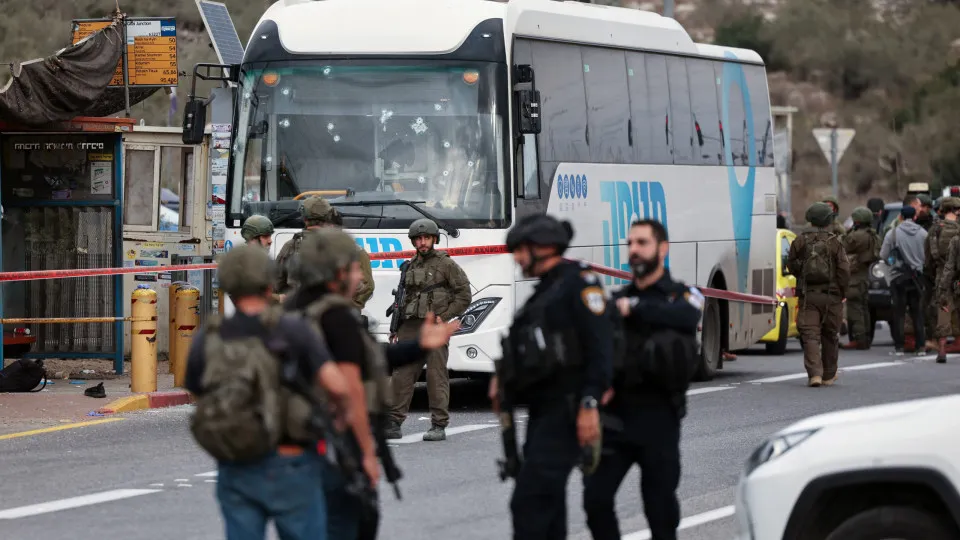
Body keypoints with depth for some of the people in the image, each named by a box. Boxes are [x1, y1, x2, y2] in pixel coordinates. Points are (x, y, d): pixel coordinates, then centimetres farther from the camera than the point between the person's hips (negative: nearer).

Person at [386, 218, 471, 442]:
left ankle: (439, 426, -1)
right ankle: (393, 423, 1)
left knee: (436, 376, -4)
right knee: (401, 375, 0)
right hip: (410, 326, 6)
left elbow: (464, 296, -2)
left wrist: (443, 317, -9)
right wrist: (396, 329, 17)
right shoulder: (410, 266, 18)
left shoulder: (446, 264, -1)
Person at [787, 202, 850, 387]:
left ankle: (814, 373, -20)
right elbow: (844, 270, -9)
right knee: (830, 336, 14)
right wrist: (842, 292, 4)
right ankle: (829, 375, 24)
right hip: (831, 296, 0)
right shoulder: (835, 243, -6)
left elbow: (792, 265, 9)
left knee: (810, 335, -3)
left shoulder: (800, 242, 0)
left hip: (807, 295, 0)